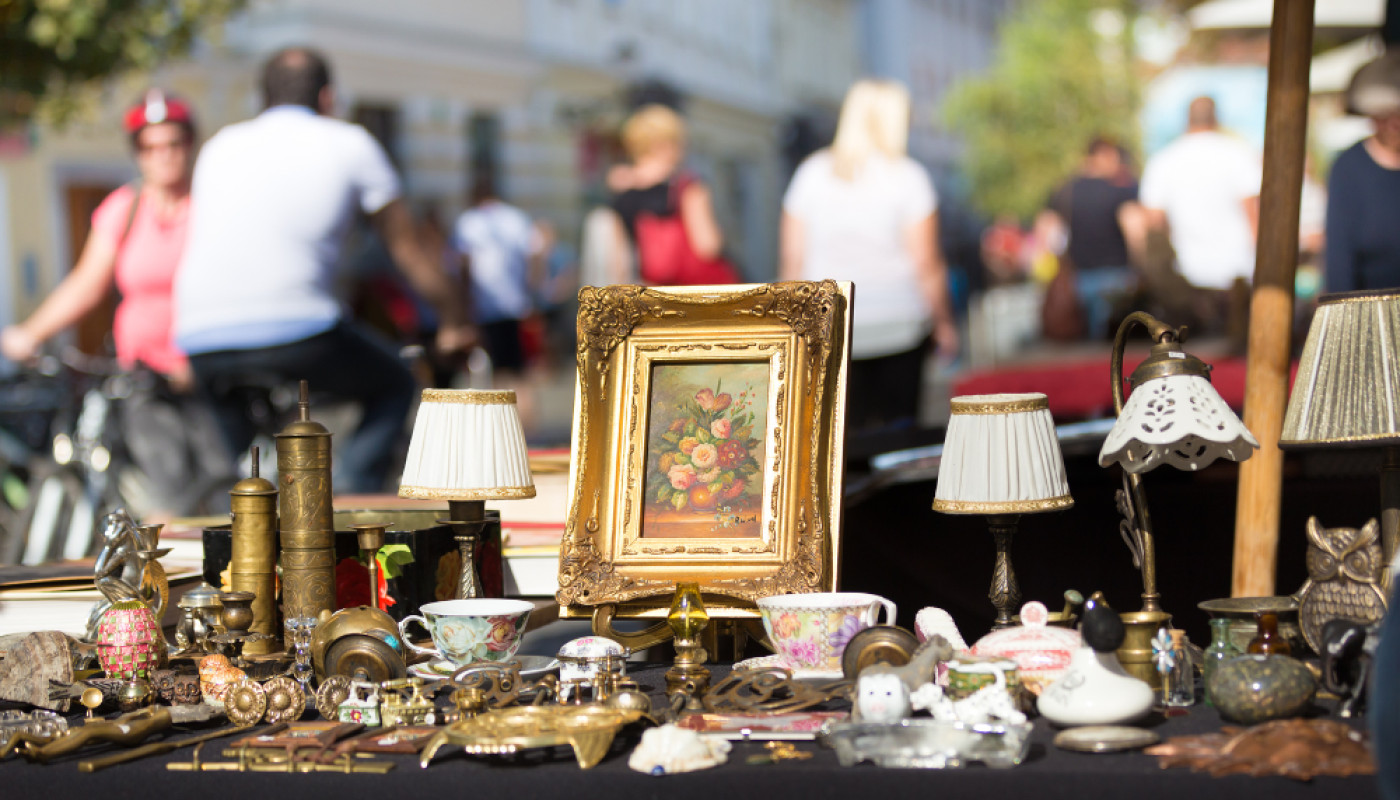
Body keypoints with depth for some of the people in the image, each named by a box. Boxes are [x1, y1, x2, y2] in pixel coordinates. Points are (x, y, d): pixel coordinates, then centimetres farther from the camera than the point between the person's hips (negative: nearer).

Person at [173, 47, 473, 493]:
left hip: (200, 339, 4)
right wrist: (454, 322, 37)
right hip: (295, 330, -4)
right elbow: (409, 253, 21)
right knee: (393, 387, 21)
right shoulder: (350, 144, 15)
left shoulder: (221, 145, 26)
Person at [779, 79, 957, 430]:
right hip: (899, 325, -2)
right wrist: (944, 323, 4)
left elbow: (793, 257, 4)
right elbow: (926, 263, -7)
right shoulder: (908, 177, -6)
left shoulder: (811, 173, 3)